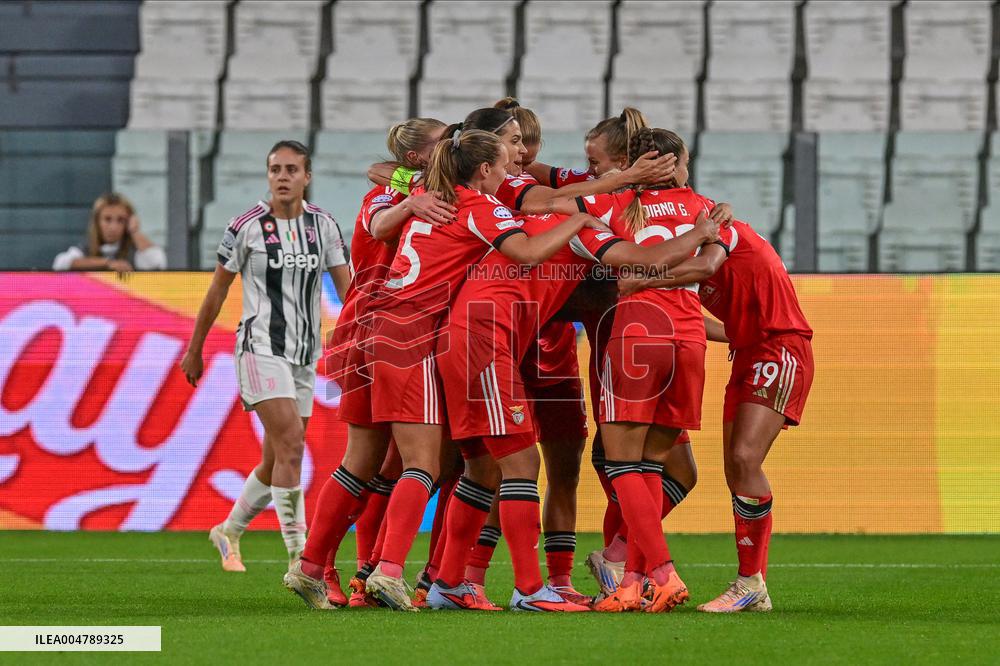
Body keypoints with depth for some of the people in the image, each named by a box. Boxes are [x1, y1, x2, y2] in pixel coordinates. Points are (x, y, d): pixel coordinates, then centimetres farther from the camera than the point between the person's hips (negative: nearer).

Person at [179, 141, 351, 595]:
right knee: (290, 442, -20)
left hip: (304, 355, 5)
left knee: (278, 461, 12)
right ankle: (298, 560, -22)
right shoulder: (246, 227, -5)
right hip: (261, 349, -5)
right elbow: (217, 291, 4)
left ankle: (229, 531, 36)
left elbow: (345, 286, 4)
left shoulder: (322, 225, 5)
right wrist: (194, 350, 10)